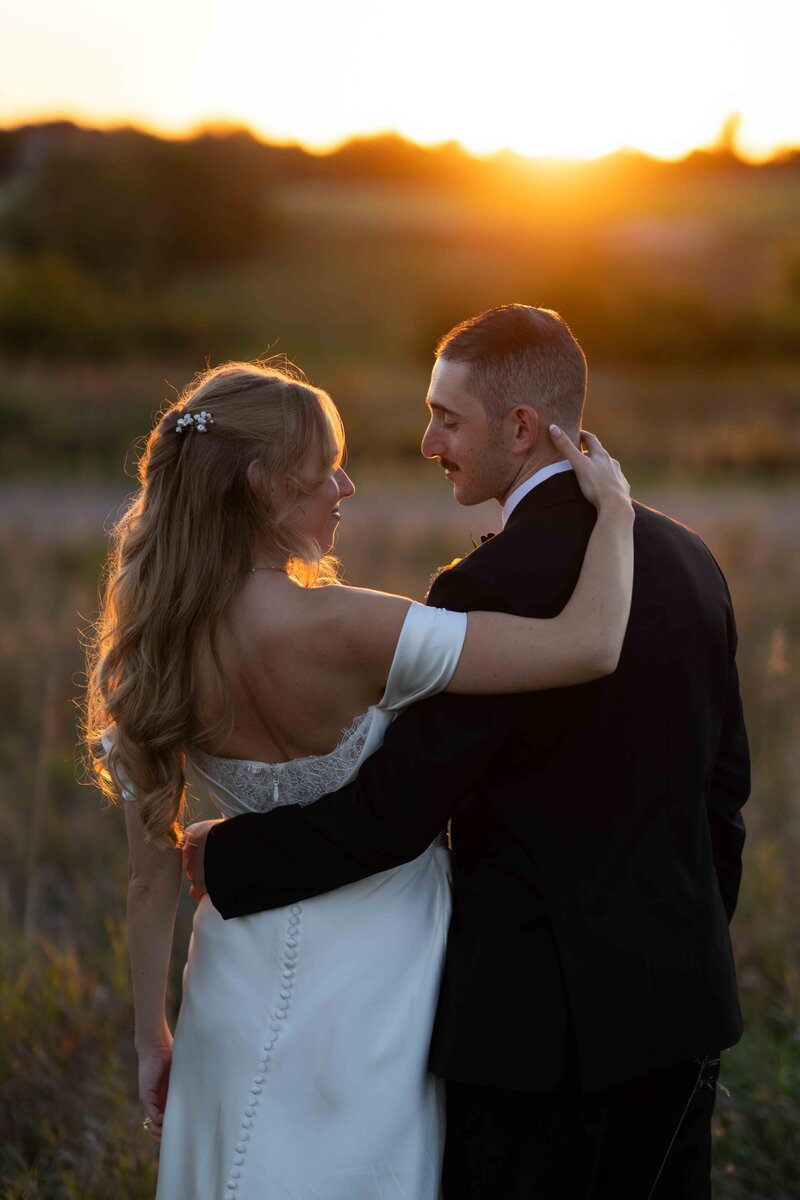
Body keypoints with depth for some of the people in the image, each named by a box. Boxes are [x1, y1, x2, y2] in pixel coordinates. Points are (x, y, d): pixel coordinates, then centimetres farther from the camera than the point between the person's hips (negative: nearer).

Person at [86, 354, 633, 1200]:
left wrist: (151, 1037, 13)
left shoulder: (155, 646, -7)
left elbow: (151, 879, 2)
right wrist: (613, 507, -11)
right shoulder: (335, 630, -27)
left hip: (243, 984, 6)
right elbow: (589, 645, -29)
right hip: (361, 996, -6)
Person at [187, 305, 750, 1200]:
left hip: (547, 1015, -8)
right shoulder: (687, 559, 6)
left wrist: (222, 857, -4)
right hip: (681, 998, 8)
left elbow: (389, 815, -18)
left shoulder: (496, 589, -19)